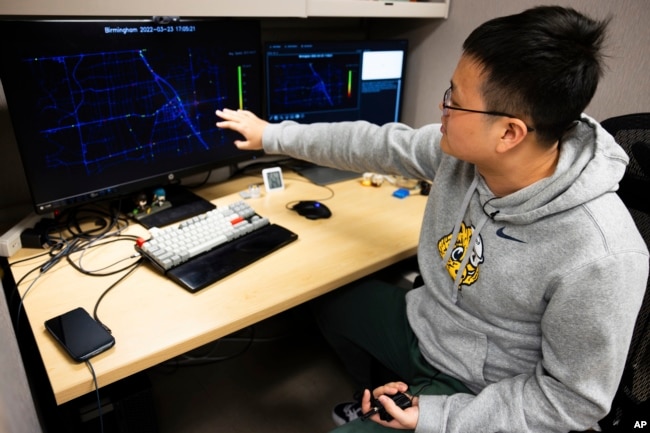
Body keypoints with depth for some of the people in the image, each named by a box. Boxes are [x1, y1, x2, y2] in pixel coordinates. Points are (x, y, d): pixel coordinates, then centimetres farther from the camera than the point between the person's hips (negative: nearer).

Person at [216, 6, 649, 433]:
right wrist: (272, 134, 3)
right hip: (423, 322, 6)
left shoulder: (600, 256, -34)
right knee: (329, 300, 21)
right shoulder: (463, 147, -18)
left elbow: (575, 398, -22)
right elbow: (375, 144, -6)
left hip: (480, 394, -5)